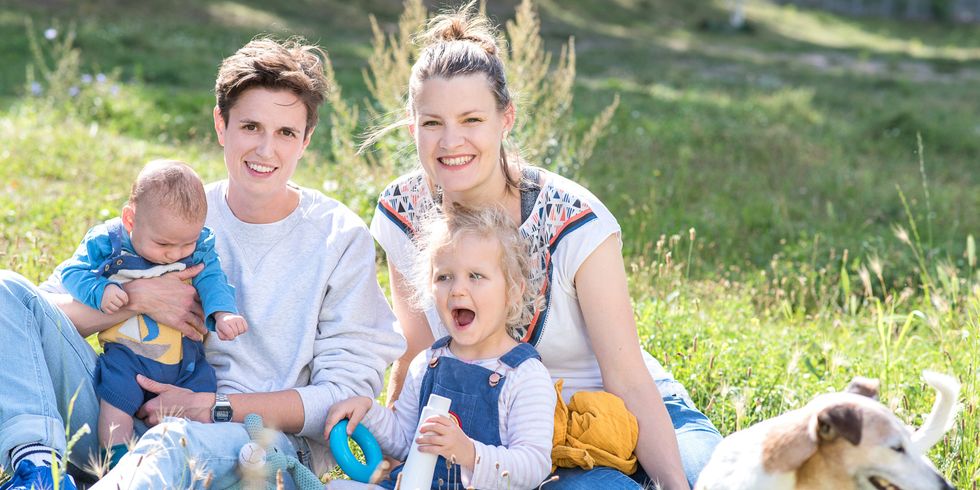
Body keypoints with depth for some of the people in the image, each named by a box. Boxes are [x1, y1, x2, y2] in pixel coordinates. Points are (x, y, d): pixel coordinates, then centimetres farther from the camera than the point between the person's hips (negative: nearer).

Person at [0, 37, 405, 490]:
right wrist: (136, 297, -15)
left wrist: (212, 408, -13)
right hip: (129, 422, 4)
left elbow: (350, 393, -4)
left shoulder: (341, 238, 1)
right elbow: (51, 310, 4)